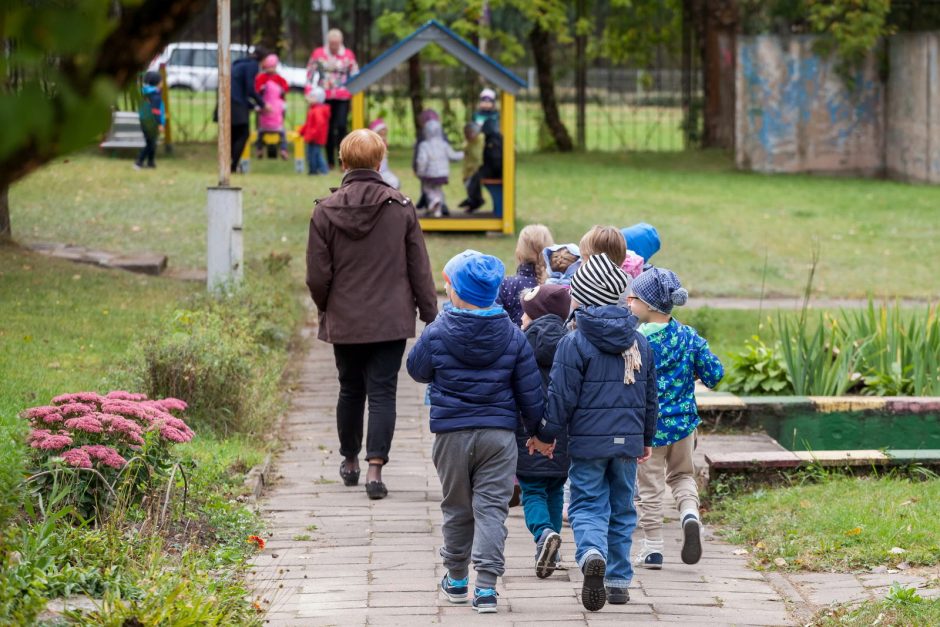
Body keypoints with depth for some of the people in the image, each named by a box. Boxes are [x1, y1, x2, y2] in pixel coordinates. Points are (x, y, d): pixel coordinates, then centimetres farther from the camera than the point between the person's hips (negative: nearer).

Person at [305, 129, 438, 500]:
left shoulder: (326, 211, -6)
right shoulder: (401, 207, -6)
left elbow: (317, 276, -3)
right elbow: (419, 269, -3)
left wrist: (325, 309, 16)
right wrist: (430, 315, 6)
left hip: (344, 321, 1)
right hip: (391, 321, -1)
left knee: (350, 390, 17)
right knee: (382, 392, 1)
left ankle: (350, 462, 32)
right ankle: (375, 468, -11)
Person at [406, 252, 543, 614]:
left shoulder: (437, 334, -9)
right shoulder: (513, 336, -3)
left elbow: (416, 370, 9)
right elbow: (530, 391, 1)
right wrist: (536, 428, 15)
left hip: (452, 434, 0)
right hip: (499, 434, 0)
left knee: (457, 509, 15)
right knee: (491, 508, 1)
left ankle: (456, 580, 28)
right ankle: (486, 585, -10)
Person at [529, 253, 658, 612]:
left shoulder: (575, 343, -10)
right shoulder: (638, 342, 8)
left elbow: (562, 396, -10)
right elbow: (650, 396, 15)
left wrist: (547, 435, 3)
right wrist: (646, 439, 26)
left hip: (587, 442, -4)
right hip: (628, 441, 4)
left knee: (587, 505, 1)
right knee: (622, 508, 13)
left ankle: (592, 554, -27)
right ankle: (618, 581, 15)